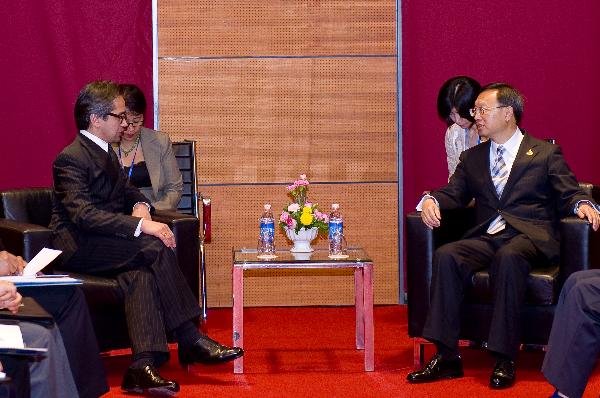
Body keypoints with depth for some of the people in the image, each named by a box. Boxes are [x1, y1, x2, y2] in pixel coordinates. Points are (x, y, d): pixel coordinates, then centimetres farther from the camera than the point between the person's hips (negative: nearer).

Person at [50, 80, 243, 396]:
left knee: (140, 273, -27)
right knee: (156, 247, -27)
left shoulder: (105, 152, 17)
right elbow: (82, 213, -25)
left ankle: (143, 367, -39)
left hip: (101, 243, 8)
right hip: (76, 247, -8)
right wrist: (140, 225, -32)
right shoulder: (71, 159, -13)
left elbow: (127, 190, 28)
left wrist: (140, 206, 2)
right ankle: (189, 340, -20)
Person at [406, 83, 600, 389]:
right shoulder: (472, 157, 25)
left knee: (508, 257, -39)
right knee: (446, 255, -27)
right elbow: (454, 193, 15)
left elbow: (568, 194, 7)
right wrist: (431, 201, -7)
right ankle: (447, 356, -28)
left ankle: (504, 360, -36)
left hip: (531, 237, -4)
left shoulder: (545, 153, 14)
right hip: (486, 237, 4)